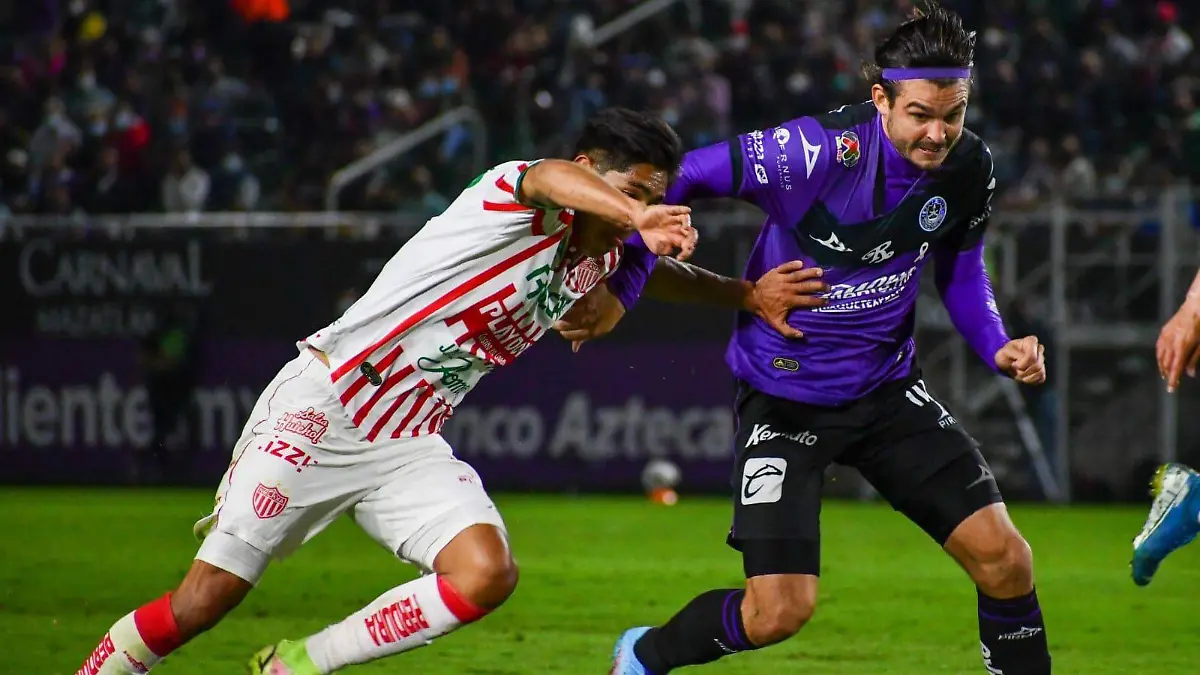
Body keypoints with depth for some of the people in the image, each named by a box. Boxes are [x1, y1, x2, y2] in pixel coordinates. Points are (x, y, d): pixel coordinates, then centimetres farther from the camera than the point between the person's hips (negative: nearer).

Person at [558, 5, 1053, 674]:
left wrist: (998, 346, -5)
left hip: (888, 387, 5)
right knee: (779, 611, -11)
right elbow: (683, 177, -20)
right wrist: (623, 285, -27)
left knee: (1003, 557, -8)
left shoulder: (970, 166, -8)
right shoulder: (820, 151, -27)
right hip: (784, 400, -5)